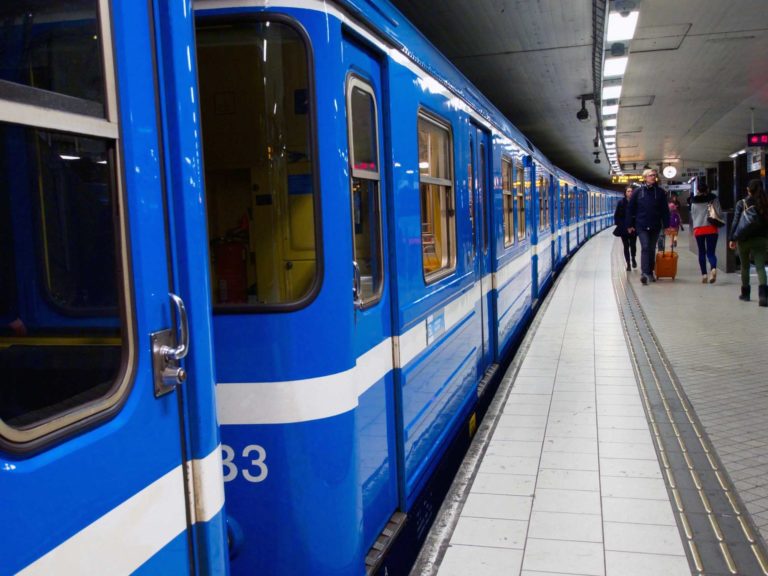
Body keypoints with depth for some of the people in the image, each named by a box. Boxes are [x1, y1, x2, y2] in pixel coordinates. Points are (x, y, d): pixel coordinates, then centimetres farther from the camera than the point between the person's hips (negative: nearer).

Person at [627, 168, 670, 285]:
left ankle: (650, 272, 21)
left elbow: (665, 210, 3)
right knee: (645, 247, -14)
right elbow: (630, 209, 4)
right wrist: (629, 225, 2)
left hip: (655, 226, 2)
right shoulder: (638, 192, 0)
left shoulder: (660, 192, 3)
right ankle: (645, 273, -19)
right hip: (641, 226, -2)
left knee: (652, 249, 11)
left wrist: (666, 225, -2)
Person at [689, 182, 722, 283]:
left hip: (698, 229, 1)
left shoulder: (694, 202, 4)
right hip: (711, 228, -1)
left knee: (701, 252, 10)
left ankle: (704, 275, 6)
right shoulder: (714, 199, 2)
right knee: (710, 252, 1)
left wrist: (692, 228, 17)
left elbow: (692, 216, 7)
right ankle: (713, 268, -27)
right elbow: (719, 213, -3)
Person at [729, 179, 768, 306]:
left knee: (745, 266, 13)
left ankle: (745, 293, 22)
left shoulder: (741, 203, -6)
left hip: (744, 239, -1)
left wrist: (732, 239, -5)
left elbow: (736, 222, -9)